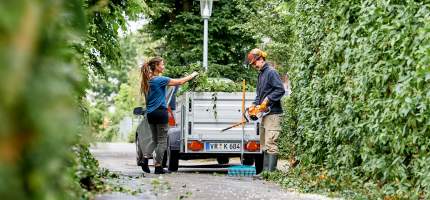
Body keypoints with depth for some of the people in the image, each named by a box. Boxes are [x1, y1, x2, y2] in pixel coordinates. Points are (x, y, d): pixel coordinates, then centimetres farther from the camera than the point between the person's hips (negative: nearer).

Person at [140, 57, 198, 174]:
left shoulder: (148, 80, 11)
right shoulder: (159, 79, -12)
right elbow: (180, 82, -10)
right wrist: (192, 75, 4)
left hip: (150, 113, 7)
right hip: (160, 112, -7)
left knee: (155, 139, 16)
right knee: (162, 141, 0)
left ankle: (146, 157, -3)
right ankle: (158, 167, 0)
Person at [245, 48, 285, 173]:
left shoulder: (271, 72, -10)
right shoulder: (261, 74, 18)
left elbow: (280, 90, -18)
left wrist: (267, 100, -19)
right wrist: (254, 105, 7)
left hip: (273, 113, -10)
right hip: (265, 114, 10)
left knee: (270, 143, -13)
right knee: (264, 145, 12)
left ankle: (271, 171, -15)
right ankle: (265, 170, 17)